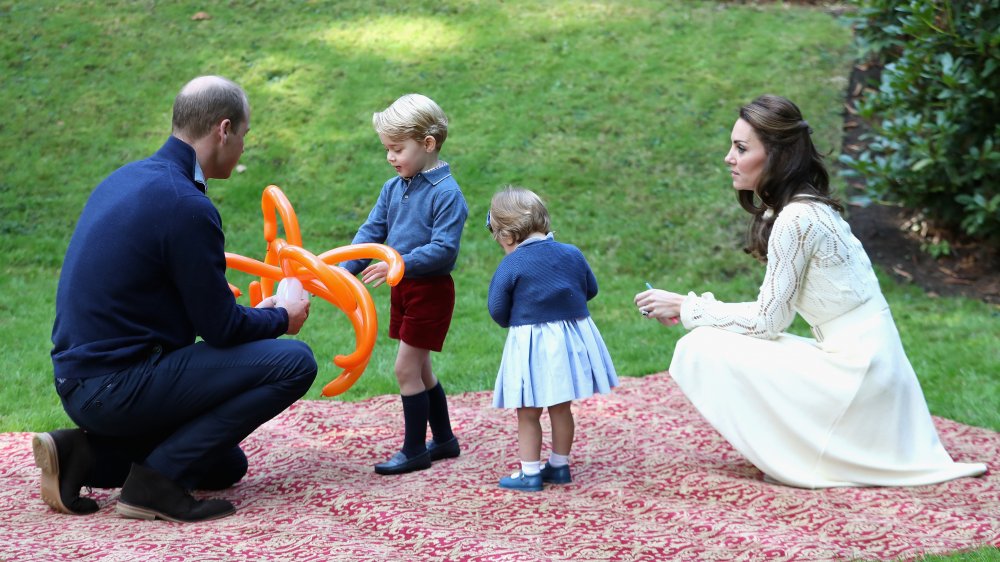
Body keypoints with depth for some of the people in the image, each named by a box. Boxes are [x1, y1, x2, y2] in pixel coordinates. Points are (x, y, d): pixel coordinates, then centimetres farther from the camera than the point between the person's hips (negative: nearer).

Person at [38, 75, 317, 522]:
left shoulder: (126, 179, 11)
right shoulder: (187, 206, -18)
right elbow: (220, 327, -12)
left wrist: (257, 312, 27)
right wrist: (279, 319, 8)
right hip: (117, 386, -10)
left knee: (226, 466, 24)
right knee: (294, 362, -12)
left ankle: (87, 455, 8)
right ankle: (157, 479, -11)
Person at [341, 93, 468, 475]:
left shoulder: (446, 193, -18)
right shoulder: (393, 188, 5)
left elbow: (443, 249, -24)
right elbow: (371, 233, 5)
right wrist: (343, 271, -8)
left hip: (431, 290, -8)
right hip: (403, 288, 8)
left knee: (406, 368, -6)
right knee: (419, 369, 16)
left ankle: (414, 450, 6)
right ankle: (444, 441, 30)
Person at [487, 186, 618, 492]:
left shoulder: (510, 266, -13)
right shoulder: (572, 254, 1)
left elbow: (497, 310, -8)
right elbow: (590, 289, 13)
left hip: (531, 344, -5)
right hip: (572, 338, 5)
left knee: (528, 414, 5)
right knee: (561, 408, 16)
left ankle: (530, 472, 7)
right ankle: (559, 466, 24)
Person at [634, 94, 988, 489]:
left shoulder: (796, 219, -18)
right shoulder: (808, 208, 11)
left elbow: (767, 321, -14)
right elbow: (774, 309, 13)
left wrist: (687, 308, -4)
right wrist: (689, 309, 7)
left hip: (853, 372, -10)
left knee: (701, 350, -11)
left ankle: (795, 464, 0)